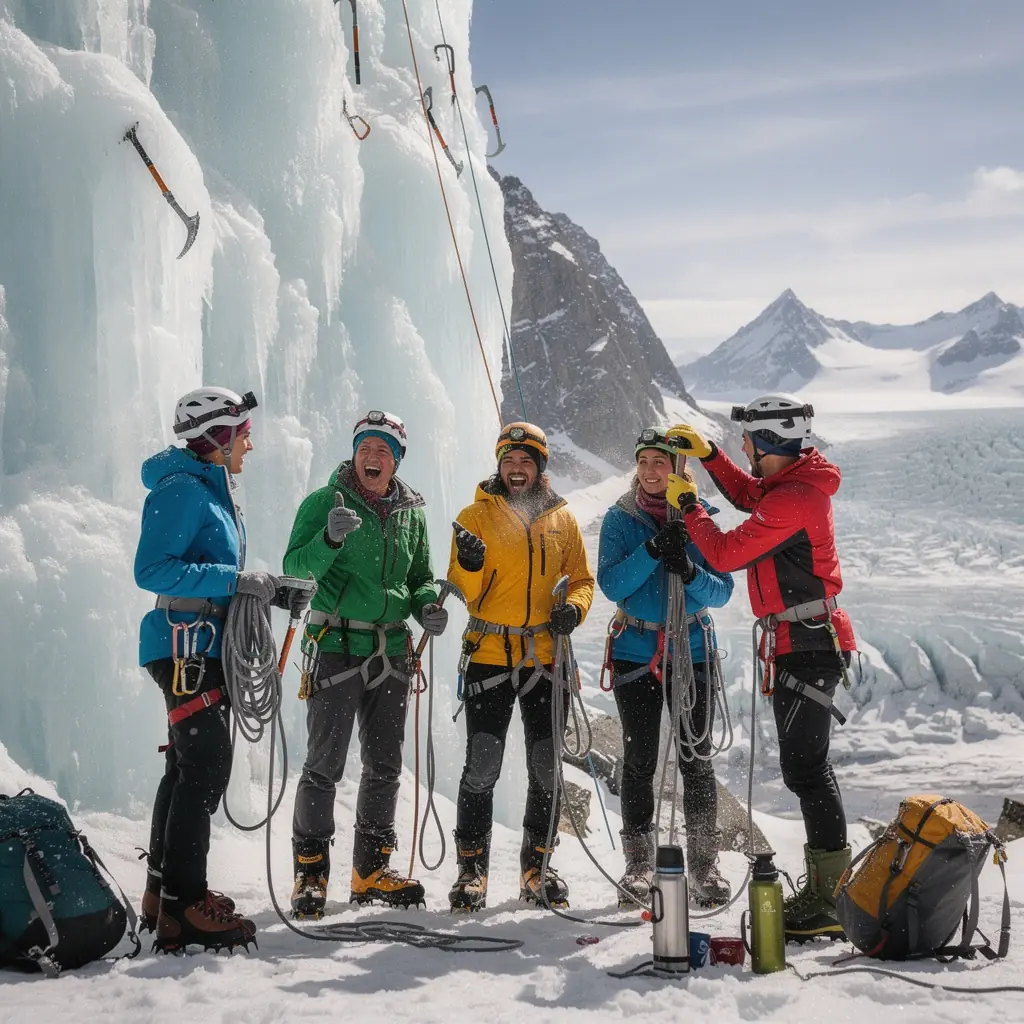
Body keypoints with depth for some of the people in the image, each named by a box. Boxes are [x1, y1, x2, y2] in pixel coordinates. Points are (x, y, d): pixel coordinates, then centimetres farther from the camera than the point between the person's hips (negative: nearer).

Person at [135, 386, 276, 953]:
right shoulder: (182, 490, -12)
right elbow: (152, 570, -21)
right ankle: (183, 904, -12)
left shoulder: (213, 492, 19)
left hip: (204, 649, 10)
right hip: (186, 645, -10)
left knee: (188, 767, 13)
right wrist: (235, 579, -23)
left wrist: (271, 590, 11)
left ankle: (163, 894, 20)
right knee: (206, 768, -13)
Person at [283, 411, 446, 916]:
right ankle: (310, 872, 3)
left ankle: (371, 871, 21)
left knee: (385, 765, 10)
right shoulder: (325, 502, -2)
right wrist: (330, 539, -31)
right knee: (324, 764, -7)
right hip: (337, 646, -5)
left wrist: (427, 605, -1)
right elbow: (296, 564, -12)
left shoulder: (411, 512, 12)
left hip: (391, 649, 5)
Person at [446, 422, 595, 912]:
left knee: (547, 768, 7)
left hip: (546, 656, 3)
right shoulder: (477, 514, 3)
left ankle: (537, 867, 20)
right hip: (489, 653, -3)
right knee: (481, 766, -7)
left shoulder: (562, 519, 10)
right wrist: (470, 565, -23)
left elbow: (581, 579, 16)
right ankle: (472, 870, 3)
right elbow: (464, 593, -1)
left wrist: (574, 608, -6)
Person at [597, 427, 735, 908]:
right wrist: (652, 550, -24)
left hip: (692, 649, 0)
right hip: (636, 651, 0)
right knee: (639, 761, 1)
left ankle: (704, 864, 6)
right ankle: (639, 865, 10)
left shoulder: (700, 516, 1)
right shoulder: (620, 518, 2)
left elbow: (722, 591, -2)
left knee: (697, 759, -1)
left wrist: (690, 572, -22)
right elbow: (611, 584, -11)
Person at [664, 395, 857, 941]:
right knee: (806, 762, 15)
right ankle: (825, 885, 23)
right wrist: (708, 454, 24)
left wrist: (688, 506, -2)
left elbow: (725, 553, -16)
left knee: (803, 765, -10)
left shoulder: (792, 499, -20)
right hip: (811, 641, 11)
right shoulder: (799, 481, 11)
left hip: (804, 646, -11)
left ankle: (831, 901, -9)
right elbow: (749, 494, 32)